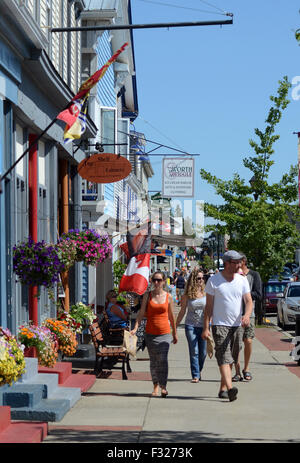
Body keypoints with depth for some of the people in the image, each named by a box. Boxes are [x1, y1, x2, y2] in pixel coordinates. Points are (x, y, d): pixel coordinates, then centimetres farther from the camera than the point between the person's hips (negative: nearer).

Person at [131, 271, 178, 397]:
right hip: (150, 333, 1)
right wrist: (135, 328, -12)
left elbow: (171, 316, 11)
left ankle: (163, 387, -15)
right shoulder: (147, 295, 3)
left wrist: (175, 333, 16)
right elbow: (141, 313, 1)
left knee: (163, 359, -14)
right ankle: (156, 386, 21)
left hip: (164, 333, -1)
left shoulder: (168, 297, 3)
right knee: (153, 361, 8)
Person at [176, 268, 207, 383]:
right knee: (194, 352, -5)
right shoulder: (187, 295, 0)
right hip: (191, 326, -1)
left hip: (204, 326, 1)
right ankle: (195, 375, 1)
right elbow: (182, 311, 8)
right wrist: (175, 326, 10)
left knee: (203, 353, 5)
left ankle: (199, 370, 29)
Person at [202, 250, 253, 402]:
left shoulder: (242, 280, 7)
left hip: (237, 325, 4)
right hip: (219, 325, -4)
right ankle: (230, 388, -30)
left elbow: (248, 300, 0)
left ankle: (222, 389, 19)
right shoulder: (213, 280, -2)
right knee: (224, 357, -17)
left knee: (230, 359, 8)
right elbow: (209, 306, 0)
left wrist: (247, 315, -22)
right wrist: (205, 328, -5)